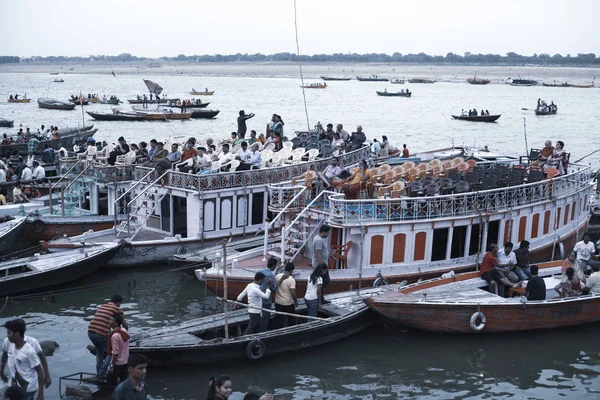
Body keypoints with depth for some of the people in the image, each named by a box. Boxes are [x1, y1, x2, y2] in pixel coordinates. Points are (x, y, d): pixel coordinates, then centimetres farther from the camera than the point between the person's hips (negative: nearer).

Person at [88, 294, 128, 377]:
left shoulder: (101, 307, 24)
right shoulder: (117, 309, 6)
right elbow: (125, 325, 13)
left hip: (90, 332, 6)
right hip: (101, 334, -6)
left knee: (99, 350, 30)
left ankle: (99, 372, 33)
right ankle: (102, 373, 14)